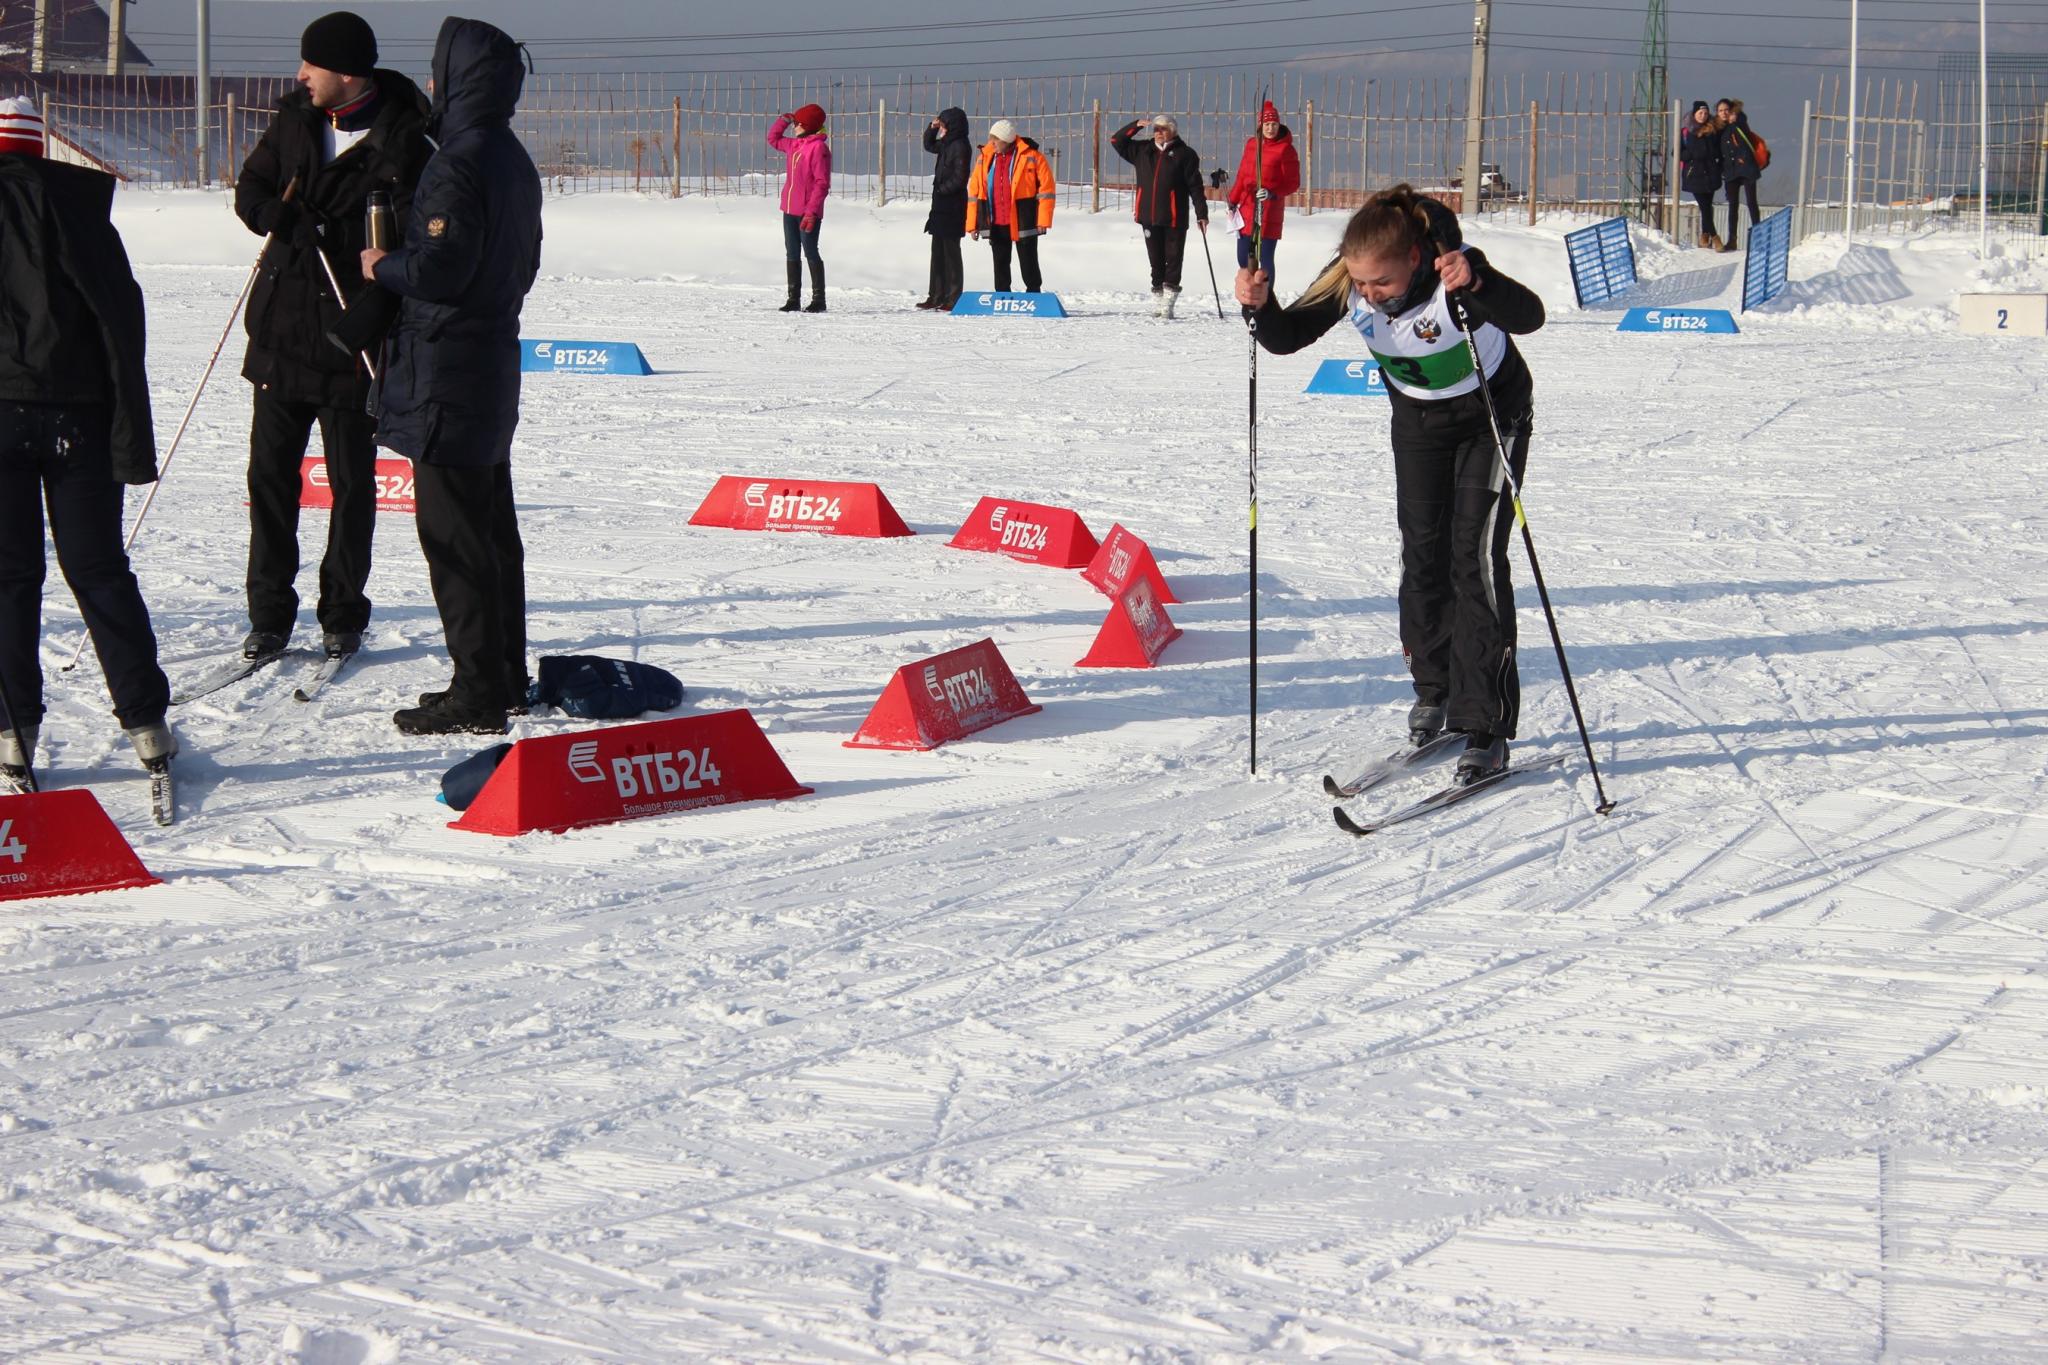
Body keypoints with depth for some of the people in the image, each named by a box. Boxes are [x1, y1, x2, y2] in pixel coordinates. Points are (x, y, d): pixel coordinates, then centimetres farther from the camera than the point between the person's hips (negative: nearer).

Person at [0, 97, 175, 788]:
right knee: (99, 571, 8)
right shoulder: (74, 202, 3)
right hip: (75, 413, 1)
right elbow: (120, 319, 0)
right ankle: (145, 723, 8)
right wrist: (133, 437, 1)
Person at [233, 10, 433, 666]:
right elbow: (250, 188, 8)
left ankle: (343, 616, 18)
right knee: (270, 472, 5)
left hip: (349, 340, -5)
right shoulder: (296, 118, 5)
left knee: (352, 482, 6)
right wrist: (283, 218, -14)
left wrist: (373, 311, -28)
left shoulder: (401, 144, -13)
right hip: (281, 324, 5)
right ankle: (270, 614, 13)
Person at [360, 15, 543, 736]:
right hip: (494, 360, 10)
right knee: (492, 527, 16)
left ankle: (477, 692, -4)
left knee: (453, 535, -5)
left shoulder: (456, 167, -19)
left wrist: (383, 265, -6)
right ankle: (505, 677, 23)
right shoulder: (514, 162, 12)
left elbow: (439, 269, -25)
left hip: (448, 372, -10)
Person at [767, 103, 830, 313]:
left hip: (808, 212, -8)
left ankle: (818, 299, 3)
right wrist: (782, 121, 15)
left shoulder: (819, 148, -13)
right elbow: (773, 139, 32)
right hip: (790, 209, 8)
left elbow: (822, 183, -18)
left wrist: (812, 211, -23)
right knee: (792, 254, 10)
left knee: (811, 253, -3)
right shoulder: (794, 145, 12)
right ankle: (794, 298, 16)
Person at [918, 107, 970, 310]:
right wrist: (932, 128, 14)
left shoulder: (960, 146, -14)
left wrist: (942, 190, -11)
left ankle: (953, 297, -3)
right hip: (941, 206, 9)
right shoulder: (947, 144, 13)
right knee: (938, 250, 11)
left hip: (952, 207, -9)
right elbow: (929, 145, 31)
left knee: (950, 251, -6)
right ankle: (937, 296, 16)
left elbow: (959, 178, -18)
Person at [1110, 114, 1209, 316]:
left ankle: (1168, 303, -3)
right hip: (1149, 217, 4)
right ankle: (1157, 301, 15)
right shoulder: (1143, 151, 13)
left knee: (1173, 260, -3)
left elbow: (1195, 186, -2)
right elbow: (1117, 141, 17)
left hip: (1174, 218, -4)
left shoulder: (1185, 154, -1)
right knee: (1156, 260, 10)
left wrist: (1201, 213, -6)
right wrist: (1136, 125, 2)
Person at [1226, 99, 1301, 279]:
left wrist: (1272, 193, -22)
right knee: (1243, 258, 9)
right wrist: (1233, 202, 16)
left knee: (1265, 257, -6)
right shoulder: (1251, 144, 9)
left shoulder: (1285, 149, -7)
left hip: (1269, 210, -6)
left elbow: (1293, 182, -7)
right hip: (1247, 208, 6)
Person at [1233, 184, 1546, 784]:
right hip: (1418, 419, 5)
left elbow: (1528, 316, -51)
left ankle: (1486, 725, -12)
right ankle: (1434, 688, 28)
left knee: (1475, 559, -13)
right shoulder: (1345, 282, -23)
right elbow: (1287, 337, -16)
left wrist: (1476, 284, -69)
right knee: (1423, 554, 7)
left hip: (1492, 414, -5)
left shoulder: (1454, 268, -37)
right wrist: (1260, 305, -37)